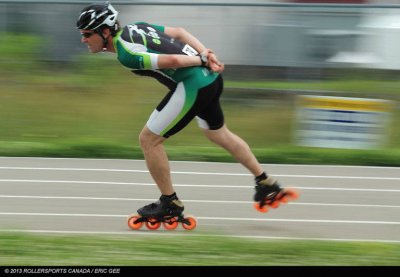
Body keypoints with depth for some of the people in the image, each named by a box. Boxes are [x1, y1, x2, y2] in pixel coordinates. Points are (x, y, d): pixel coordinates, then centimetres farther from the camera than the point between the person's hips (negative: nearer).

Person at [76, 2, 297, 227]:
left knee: (149, 139, 0)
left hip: (193, 86, -10)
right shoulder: (134, 28, 12)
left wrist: (202, 60, -10)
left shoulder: (125, 54, -17)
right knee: (219, 134, 31)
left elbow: (171, 60, -25)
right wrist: (207, 54, 2)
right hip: (211, 79, 10)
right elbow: (178, 32, 12)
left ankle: (170, 202, 11)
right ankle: (266, 184, 41)